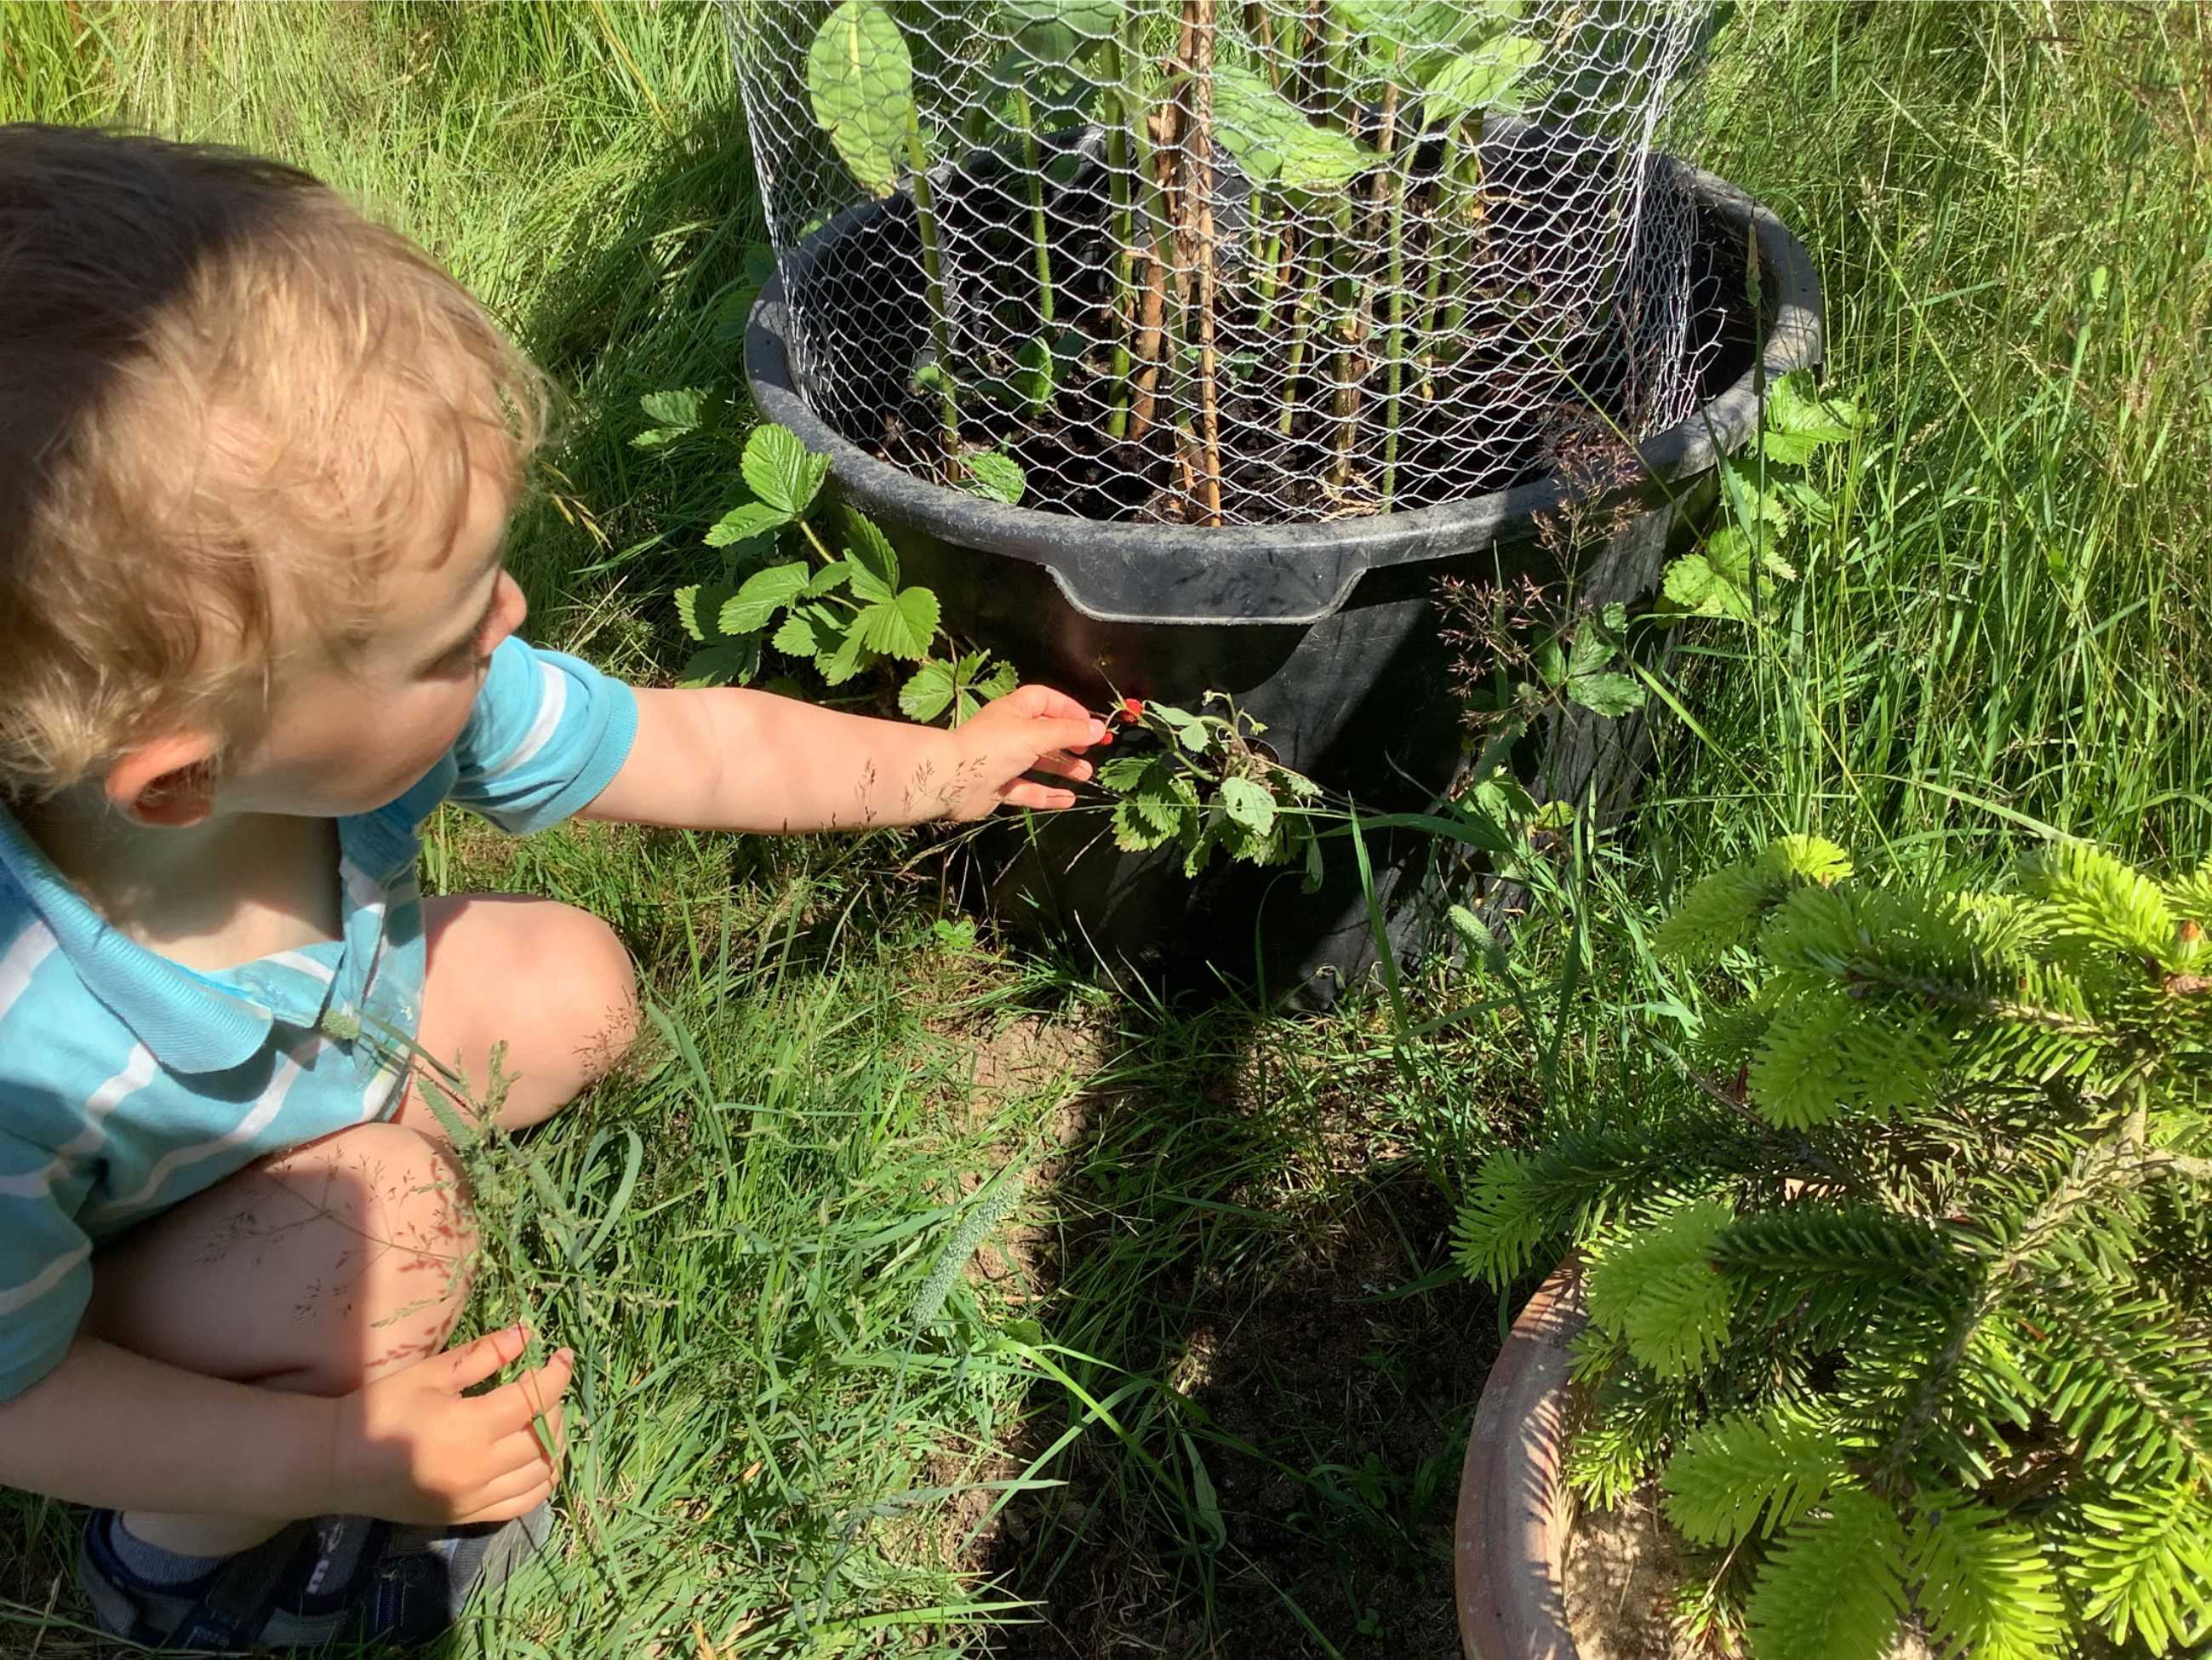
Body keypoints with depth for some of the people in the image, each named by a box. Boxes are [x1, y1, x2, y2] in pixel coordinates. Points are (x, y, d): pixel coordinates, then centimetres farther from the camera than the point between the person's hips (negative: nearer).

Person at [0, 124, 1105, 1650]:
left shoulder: (367, 690, -31)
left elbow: (681, 749, -14)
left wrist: (945, 766, -4)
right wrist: (347, 1460, -30)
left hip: (319, 1041, 6)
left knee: (576, 987, -4)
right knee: (376, 1232, -30)